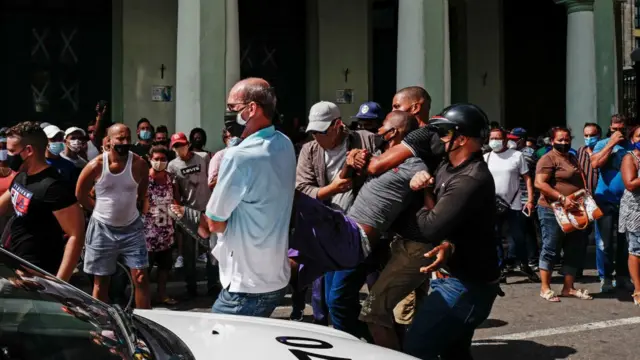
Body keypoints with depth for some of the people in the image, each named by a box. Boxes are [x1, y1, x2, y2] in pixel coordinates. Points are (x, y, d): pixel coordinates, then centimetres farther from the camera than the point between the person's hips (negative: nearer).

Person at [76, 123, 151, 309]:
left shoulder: (139, 164, -10)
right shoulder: (96, 165, -13)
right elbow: (80, 194, 1)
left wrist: (132, 210, 7)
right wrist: (102, 211, 3)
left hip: (132, 227, 1)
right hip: (102, 229, 0)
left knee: (141, 277, -3)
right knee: (100, 282, 8)